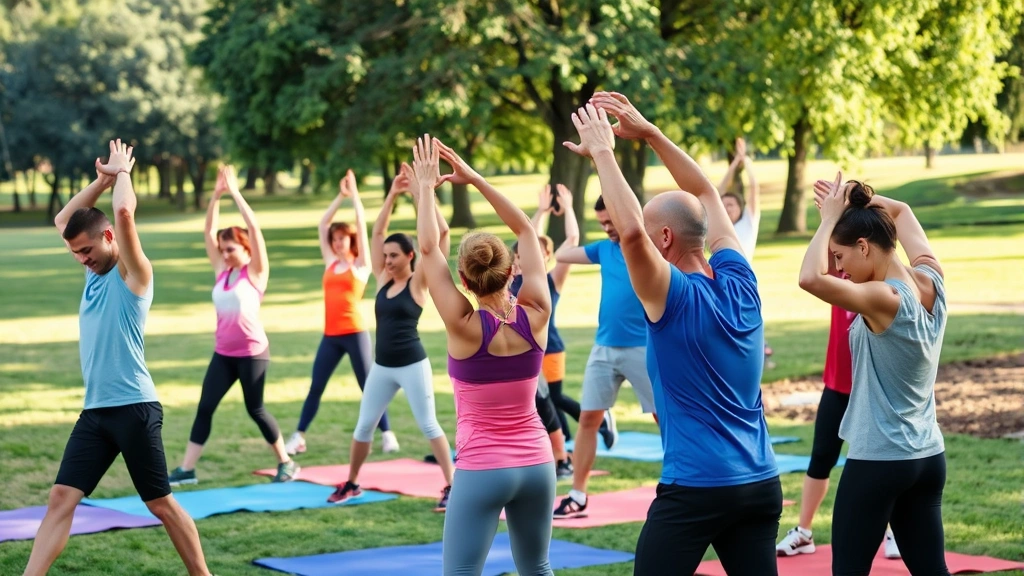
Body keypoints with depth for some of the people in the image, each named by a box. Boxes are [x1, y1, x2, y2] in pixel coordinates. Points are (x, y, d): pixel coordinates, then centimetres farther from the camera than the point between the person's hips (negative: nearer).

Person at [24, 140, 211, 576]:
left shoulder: (132, 273, -7)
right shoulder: (96, 272, 15)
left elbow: (124, 212, -23)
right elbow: (63, 220, 24)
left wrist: (122, 171, -4)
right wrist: (103, 179, 14)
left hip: (134, 408, -7)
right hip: (94, 411, 7)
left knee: (161, 503, 1)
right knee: (61, 498, -2)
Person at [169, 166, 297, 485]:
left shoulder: (256, 271, -6)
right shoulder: (221, 270, 8)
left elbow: (254, 228, -16)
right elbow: (209, 232, 5)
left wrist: (235, 193, -14)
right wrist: (216, 195, -3)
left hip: (252, 352, -5)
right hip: (223, 353, 5)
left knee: (255, 409, 3)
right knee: (204, 407, -1)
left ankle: (286, 462, 19)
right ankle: (186, 469, 0)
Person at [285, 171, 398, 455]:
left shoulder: (361, 264, 1)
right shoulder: (330, 263, 13)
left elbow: (362, 225, -4)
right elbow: (323, 225, 14)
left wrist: (354, 195, 1)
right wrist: (341, 196, 13)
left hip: (355, 333, -5)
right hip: (330, 335, 5)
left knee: (368, 386, -1)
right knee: (315, 388, 4)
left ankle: (387, 435, 4)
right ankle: (298, 437, 7)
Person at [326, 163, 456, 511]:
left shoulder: (418, 282, -7)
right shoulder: (383, 280, 8)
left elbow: (442, 233, -15)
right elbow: (377, 232, 11)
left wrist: (422, 193, -15)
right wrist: (393, 194, 5)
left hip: (412, 365, -6)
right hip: (382, 366, 6)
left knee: (428, 426, -4)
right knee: (364, 426, 10)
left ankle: (451, 486, -1)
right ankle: (351, 483, 24)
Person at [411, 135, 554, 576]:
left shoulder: (464, 326, -14)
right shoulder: (535, 316, -5)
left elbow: (429, 249, -7)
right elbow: (524, 229, 4)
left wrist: (426, 185, 3)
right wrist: (474, 178, 5)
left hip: (481, 469, -5)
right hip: (535, 464, 5)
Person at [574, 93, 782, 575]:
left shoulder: (674, 296, -12)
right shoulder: (739, 281, 5)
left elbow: (630, 231, -30)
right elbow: (706, 195, 18)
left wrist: (602, 151, -16)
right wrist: (649, 133, 17)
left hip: (695, 488, -7)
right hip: (761, 484, 7)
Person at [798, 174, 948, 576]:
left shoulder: (885, 301, -20)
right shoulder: (932, 281, 2)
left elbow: (811, 278, -34)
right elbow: (900, 211, 19)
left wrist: (830, 218, -20)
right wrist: (862, 200, 6)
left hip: (878, 461, -8)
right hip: (928, 458, 8)